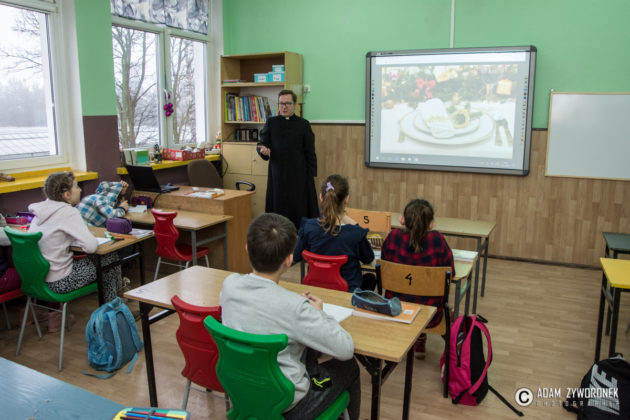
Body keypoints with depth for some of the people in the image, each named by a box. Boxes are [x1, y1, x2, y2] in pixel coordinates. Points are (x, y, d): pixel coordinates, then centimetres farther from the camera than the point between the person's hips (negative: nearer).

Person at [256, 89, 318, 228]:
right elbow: (261, 144, 7)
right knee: (278, 208, 3)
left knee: (299, 210, 1)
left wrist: (311, 175, -2)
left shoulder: (303, 124, 5)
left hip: (298, 175, -1)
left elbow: (310, 152, 4)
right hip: (277, 175, 1)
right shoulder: (271, 123, 7)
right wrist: (263, 150, -17)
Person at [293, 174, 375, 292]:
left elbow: (296, 257, -4)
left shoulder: (308, 227, -20)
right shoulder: (356, 233, -26)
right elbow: (368, 259, -4)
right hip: (348, 290, -3)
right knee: (370, 278, 34)